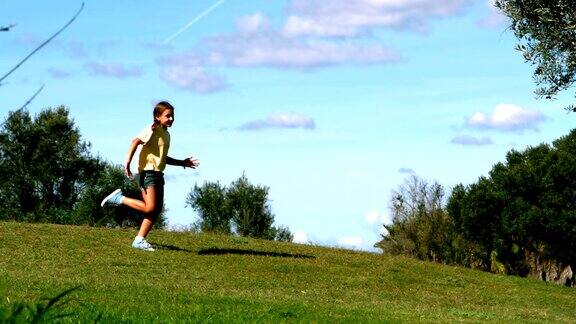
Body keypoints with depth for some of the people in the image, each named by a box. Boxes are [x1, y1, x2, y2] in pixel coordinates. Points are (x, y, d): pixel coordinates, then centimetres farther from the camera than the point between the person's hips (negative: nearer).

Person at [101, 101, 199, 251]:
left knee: (157, 209, 7)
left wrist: (182, 163, 28)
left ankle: (139, 240, 11)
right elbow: (135, 142, -22)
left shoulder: (166, 134, 19)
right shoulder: (153, 129, -9)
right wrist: (127, 162, -32)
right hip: (148, 173, -9)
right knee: (149, 208, -16)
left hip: (158, 175, 9)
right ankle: (119, 198, -2)